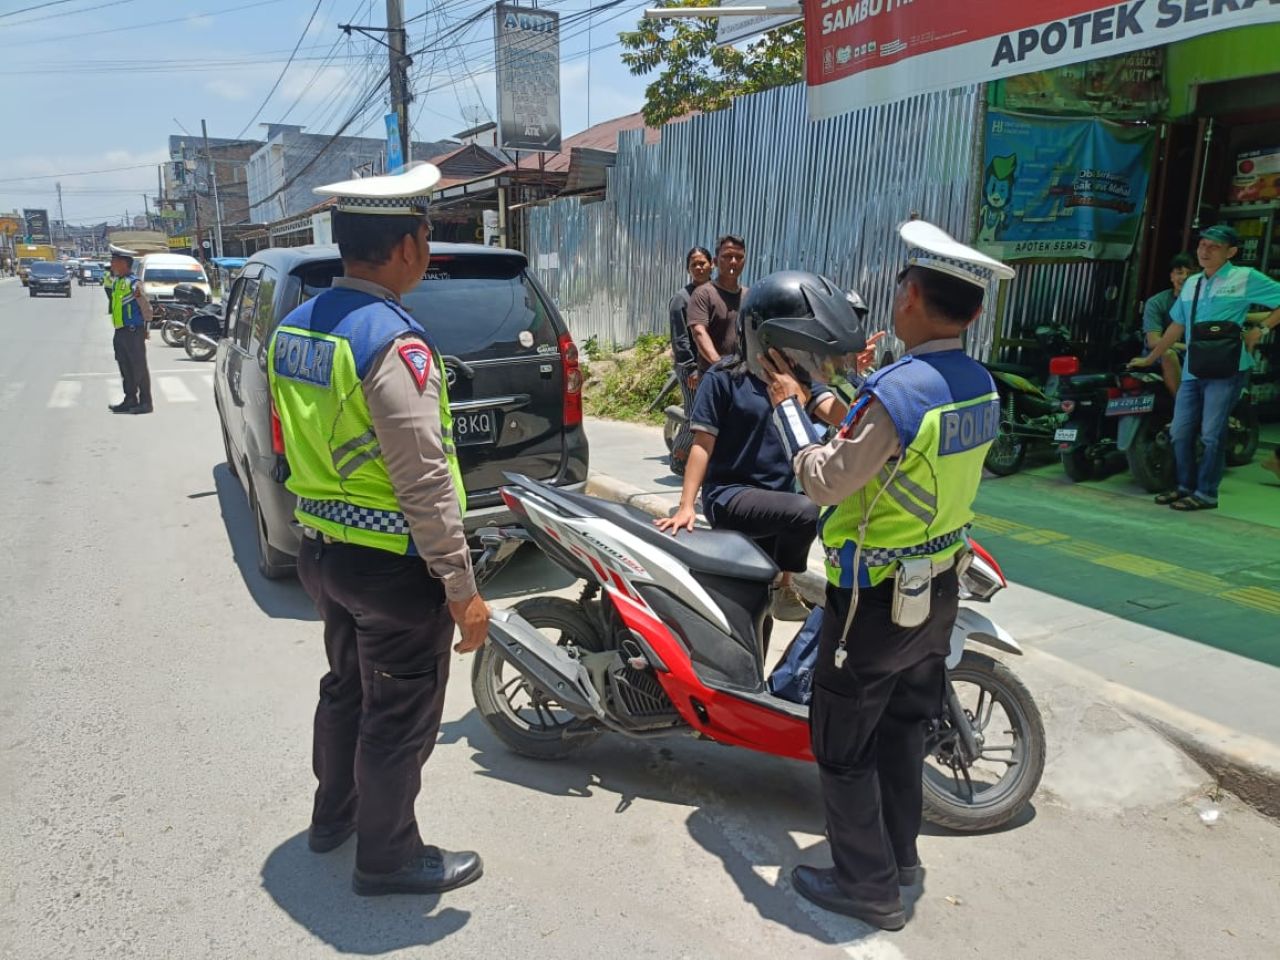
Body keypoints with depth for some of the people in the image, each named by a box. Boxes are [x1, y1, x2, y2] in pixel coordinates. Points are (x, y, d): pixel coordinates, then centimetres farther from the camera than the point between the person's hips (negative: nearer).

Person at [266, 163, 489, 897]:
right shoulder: (393, 342, -23)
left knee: (348, 686, 26)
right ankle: (388, 856, 28)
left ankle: (335, 813, 46)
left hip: (324, 551, 9)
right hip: (393, 564, -9)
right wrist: (462, 588, -19)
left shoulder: (294, 328, 5)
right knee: (400, 716, 9)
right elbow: (425, 482, -25)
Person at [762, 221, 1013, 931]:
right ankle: (900, 853, 42)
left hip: (876, 598, -8)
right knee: (902, 725, 24)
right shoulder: (981, 387, -1)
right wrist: (844, 416, 12)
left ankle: (869, 886, 24)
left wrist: (789, 406, -8)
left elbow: (826, 483, -20)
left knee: (843, 744, 9)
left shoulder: (896, 393, -28)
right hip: (938, 587, 8)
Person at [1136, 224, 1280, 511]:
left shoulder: (1246, 278, -1)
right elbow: (1177, 326, 23)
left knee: (1212, 434, -6)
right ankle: (1186, 486, 21)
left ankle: (1206, 493, 3)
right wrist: (1150, 358, 24)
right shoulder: (1191, 283, 17)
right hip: (1193, 371, 6)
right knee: (1180, 432, 6)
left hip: (1226, 371, -6)